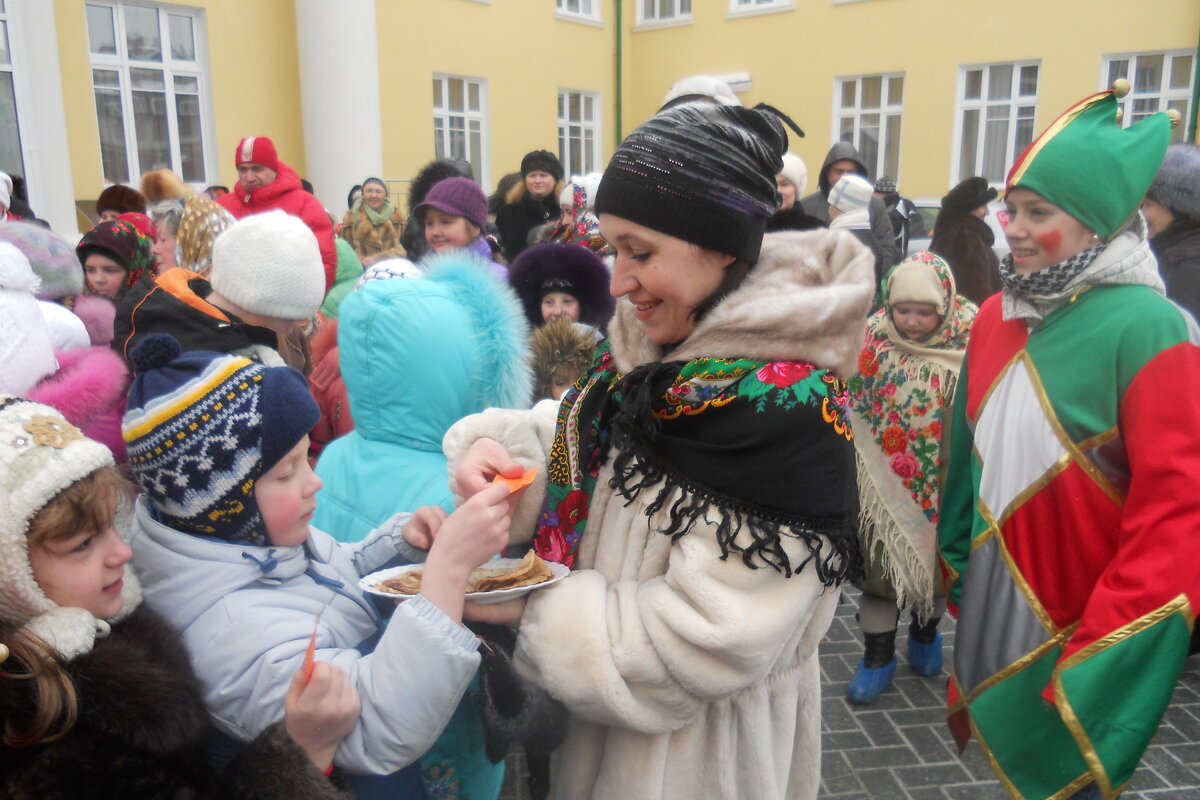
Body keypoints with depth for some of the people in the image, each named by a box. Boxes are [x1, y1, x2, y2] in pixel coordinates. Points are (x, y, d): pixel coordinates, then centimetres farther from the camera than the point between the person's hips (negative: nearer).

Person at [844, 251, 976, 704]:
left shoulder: (971, 340, -10)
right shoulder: (873, 337, -8)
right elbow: (851, 406, 1)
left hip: (943, 484, 0)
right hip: (884, 486, 0)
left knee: (939, 560, 17)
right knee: (879, 560, 7)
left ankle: (925, 632, 43)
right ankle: (878, 654, 24)